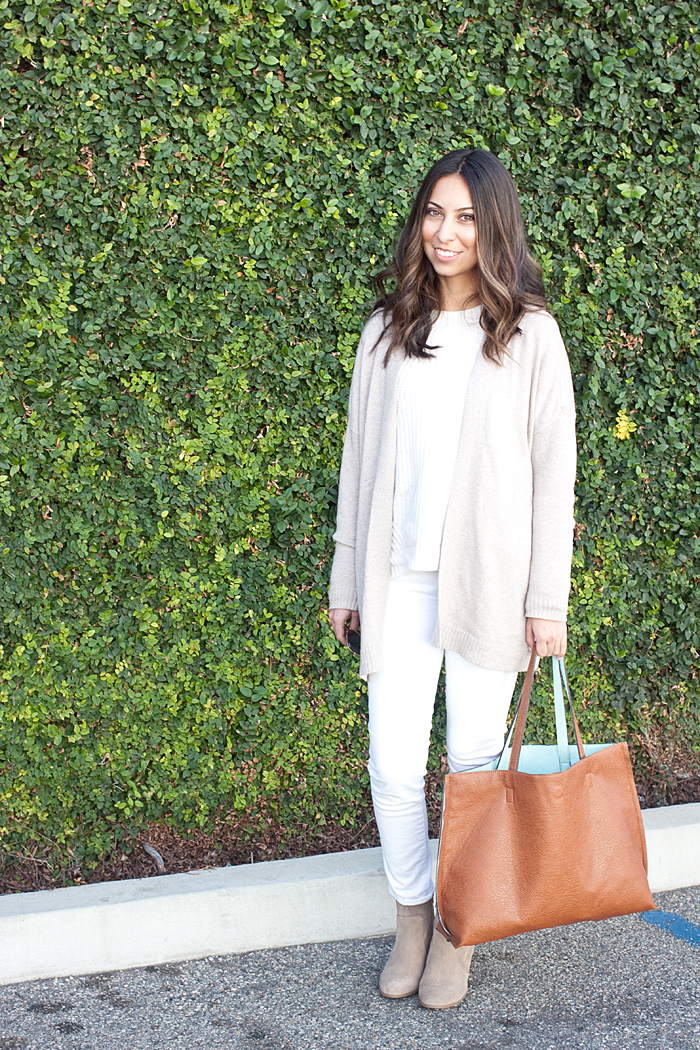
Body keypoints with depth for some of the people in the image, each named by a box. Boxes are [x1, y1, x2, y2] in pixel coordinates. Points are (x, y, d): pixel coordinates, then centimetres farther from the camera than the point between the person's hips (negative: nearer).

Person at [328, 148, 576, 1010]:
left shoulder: (529, 335, -1)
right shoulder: (387, 330, 8)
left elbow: (553, 470, -1)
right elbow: (360, 456, 11)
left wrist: (548, 600, -4)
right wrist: (346, 580, 11)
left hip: (488, 579, -2)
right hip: (399, 580, 2)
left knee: (475, 762, 7)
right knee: (394, 764, 2)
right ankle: (410, 915, 25)